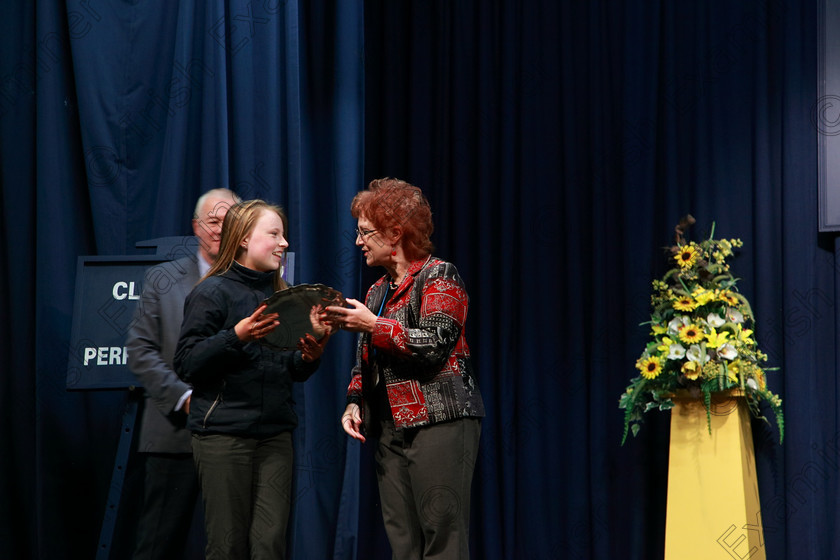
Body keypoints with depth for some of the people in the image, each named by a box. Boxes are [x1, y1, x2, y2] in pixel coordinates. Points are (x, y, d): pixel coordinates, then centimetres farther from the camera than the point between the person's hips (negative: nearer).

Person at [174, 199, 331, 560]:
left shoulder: (280, 294, 14)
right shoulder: (213, 293, -4)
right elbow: (187, 364, -11)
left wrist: (309, 359, -2)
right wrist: (235, 337, -22)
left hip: (275, 434, 5)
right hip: (223, 433, -5)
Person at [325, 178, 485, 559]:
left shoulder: (438, 277, -2)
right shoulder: (377, 291, 20)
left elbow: (435, 344, -15)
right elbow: (365, 362, 24)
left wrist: (373, 325, -12)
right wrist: (354, 403, 7)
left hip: (439, 422, -7)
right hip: (391, 428, 7)